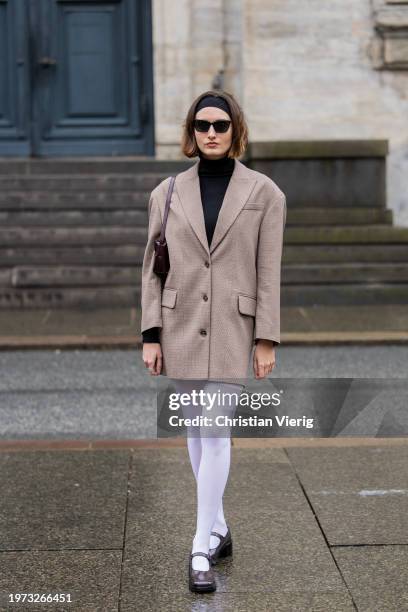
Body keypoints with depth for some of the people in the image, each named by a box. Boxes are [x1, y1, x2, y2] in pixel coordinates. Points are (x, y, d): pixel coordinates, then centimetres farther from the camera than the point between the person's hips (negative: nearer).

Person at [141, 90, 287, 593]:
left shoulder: (264, 193, -1)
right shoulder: (167, 193, 4)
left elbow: (268, 271, -2)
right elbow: (153, 267, 4)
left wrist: (267, 340, -6)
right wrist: (150, 336, -1)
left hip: (232, 328, -3)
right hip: (180, 325, 3)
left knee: (215, 432, -10)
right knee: (197, 430, 12)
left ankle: (201, 550, -3)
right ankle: (218, 530, 29)